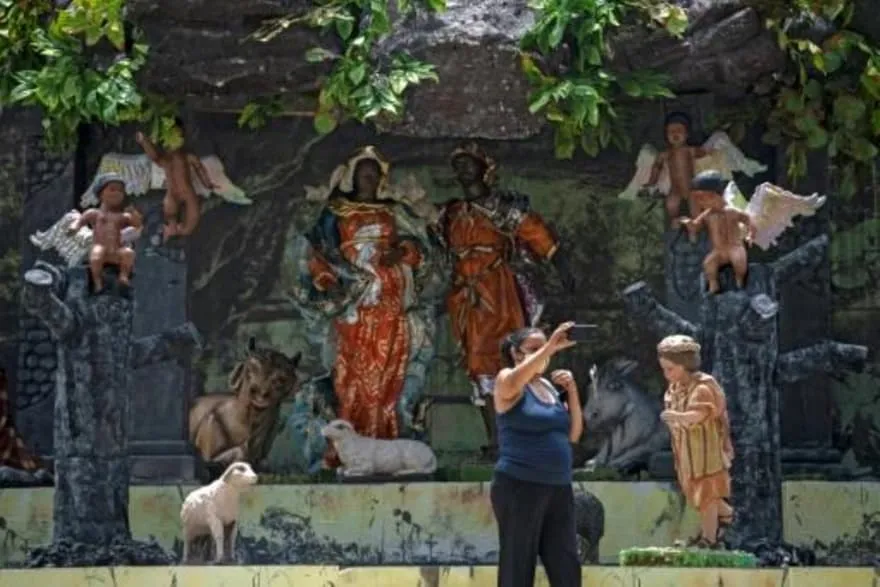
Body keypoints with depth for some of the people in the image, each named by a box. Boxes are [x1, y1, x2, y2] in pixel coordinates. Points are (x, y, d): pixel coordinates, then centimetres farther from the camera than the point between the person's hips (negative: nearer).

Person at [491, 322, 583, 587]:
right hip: (519, 488, -7)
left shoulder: (551, 386, 15)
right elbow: (514, 381, -29)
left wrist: (571, 390, 2)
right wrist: (550, 346, -30)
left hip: (558, 489, 7)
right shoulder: (507, 381, -2)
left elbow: (573, 434, 13)